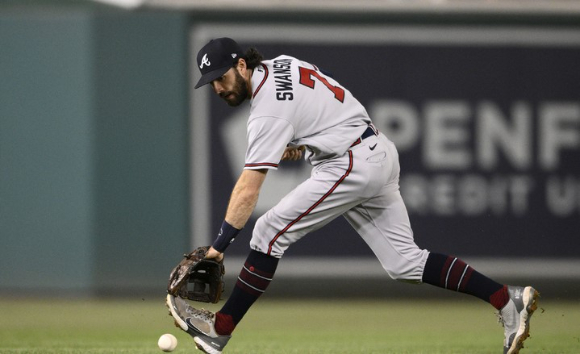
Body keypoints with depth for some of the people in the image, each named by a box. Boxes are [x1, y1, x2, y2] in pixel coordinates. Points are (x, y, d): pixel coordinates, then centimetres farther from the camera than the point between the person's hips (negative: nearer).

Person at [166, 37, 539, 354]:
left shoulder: (270, 109, -19)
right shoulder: (282, 64, 8)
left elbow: (248, 189, -23)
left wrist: (220, 244, -24)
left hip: (353, 166, -10)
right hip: (381, 153, 10)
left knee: (269, 233, -9)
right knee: (405, 261, 7)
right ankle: (508, 300, 0)